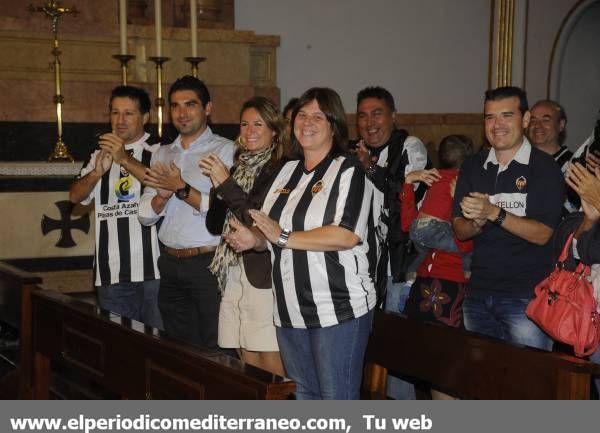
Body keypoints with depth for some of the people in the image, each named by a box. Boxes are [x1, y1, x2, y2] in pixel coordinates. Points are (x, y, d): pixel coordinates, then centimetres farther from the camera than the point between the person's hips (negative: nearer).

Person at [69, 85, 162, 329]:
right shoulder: (100, 155, 17)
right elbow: (76, 196, 6)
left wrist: (125, 159, -23)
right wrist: (97, 172, -14)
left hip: (153, 270, -4)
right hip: (111, 272, 4)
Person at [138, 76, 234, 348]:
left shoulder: (225, 150, -4)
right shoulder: (162, 155, 15)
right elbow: (145, 216, 11)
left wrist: (182, 189, -14)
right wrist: (162, 195, -9)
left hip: (210, 264, -6)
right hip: (171, 265, 6)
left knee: (215, 351, -2)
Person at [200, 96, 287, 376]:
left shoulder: (281, 169, -7)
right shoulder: (238, 168, 15)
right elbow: (214, 225, 13)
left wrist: (227, 185, -14)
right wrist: (218, 188, -4)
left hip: (264, 277, -7)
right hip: (234, 276, 7)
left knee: (272, 367, -5)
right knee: (249, 365, 10)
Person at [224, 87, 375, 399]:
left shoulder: (348, 171, -7)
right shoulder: (287, 171, 15)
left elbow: (348, 235, -21)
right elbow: (269, 232, 22)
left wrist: (284, 238, -17)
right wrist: (253, 239, -1)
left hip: (339, 309, -7)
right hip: (291, 311, 7)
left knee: (337, 399, -2)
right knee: (304, 395, 17)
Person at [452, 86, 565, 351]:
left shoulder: (545, 168, -5)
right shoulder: (472, 167, 10)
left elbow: (542, 234, -12)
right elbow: (459, 230, 7)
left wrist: (494, 213, -22)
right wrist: (478, 223, -15)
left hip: (527, 297, -4)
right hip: (478, 293, 5)